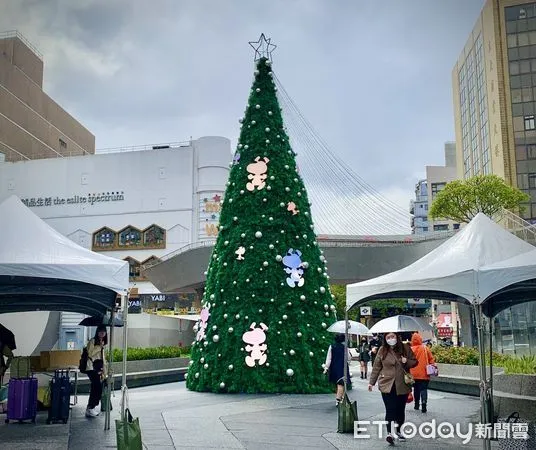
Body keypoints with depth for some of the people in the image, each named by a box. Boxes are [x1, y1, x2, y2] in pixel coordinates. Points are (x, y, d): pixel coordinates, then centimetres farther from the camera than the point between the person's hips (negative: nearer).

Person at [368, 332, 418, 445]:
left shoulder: (405, 348, 1)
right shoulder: (382, 350, 0)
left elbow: (414, 362, 9)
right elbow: (376, 367, 6)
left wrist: (407, 362, -12)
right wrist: (372, 382, 7)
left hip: (402, 385, 2)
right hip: (387, 385, -2)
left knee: (400, 409, 11)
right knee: (390, 409, -11)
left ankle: (398, 431, 28)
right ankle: (390, 433, -12)